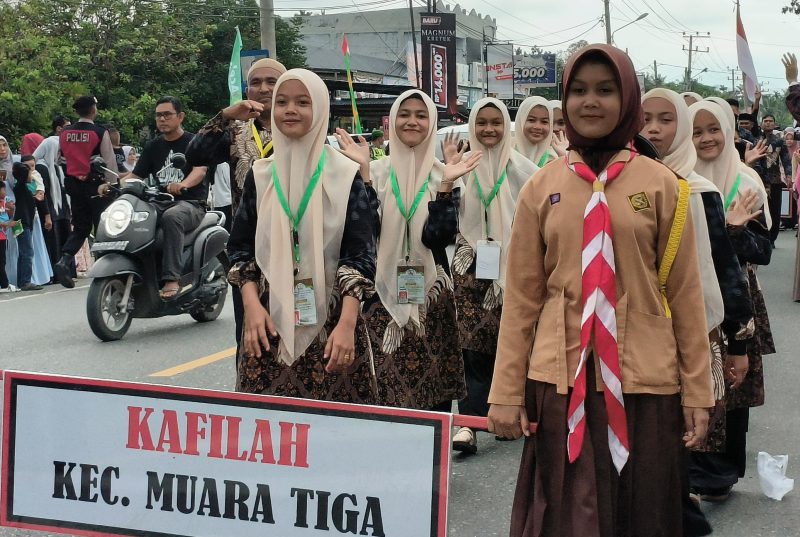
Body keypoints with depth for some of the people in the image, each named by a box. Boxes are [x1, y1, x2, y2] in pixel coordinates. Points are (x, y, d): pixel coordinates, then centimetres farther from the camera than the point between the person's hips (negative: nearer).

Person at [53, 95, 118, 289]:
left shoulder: (65, 133, 5)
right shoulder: (100, 133, -10)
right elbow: (110, 162, -11)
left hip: (74, 184, 5)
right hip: (96, 185, -5)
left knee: (80, 227, 11)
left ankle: (65, 260, -9)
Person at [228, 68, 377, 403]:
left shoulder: (344, 174, -2)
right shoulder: (260, 174, 7)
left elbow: (360, 253, -7)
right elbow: (241, 246, 9)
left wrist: (347, 323, -19)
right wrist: (252, 305, -7)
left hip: (329, 320, -2)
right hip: (270, 318, 2)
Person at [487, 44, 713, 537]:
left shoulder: (661, 185, -1)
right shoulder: (542, 189, 2)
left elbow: (685, 293, 1)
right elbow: (522, 297, 3)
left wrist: (698, 391, 1)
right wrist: (507, 391, 1)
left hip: (644, 382, 0)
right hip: (561, 380, 1)